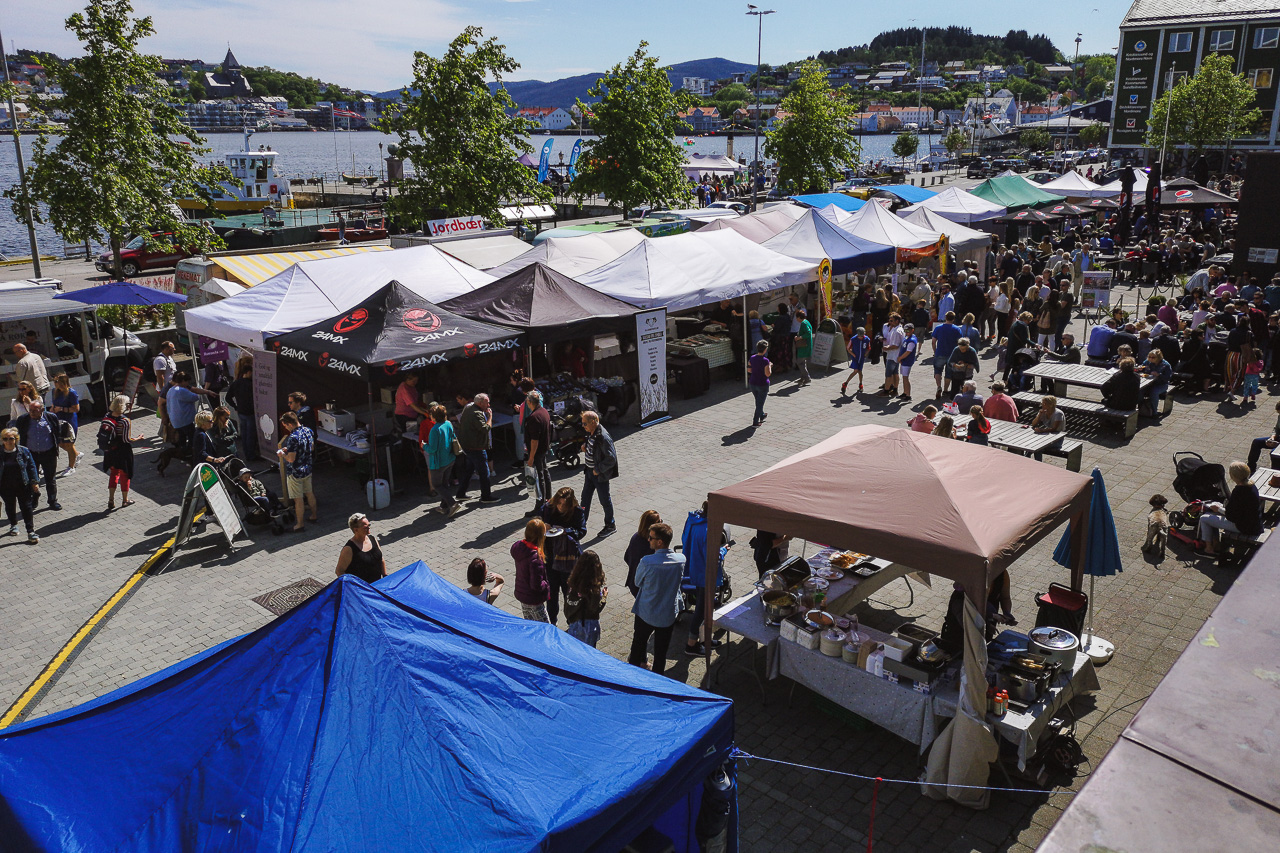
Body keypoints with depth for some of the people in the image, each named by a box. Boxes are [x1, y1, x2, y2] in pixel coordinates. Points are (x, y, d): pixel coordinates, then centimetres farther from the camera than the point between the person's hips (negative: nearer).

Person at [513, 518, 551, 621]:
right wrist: (547, 586, -7)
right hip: (533, 601, -8)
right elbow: (537, 585, -29)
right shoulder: (535, 557, -32)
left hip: (520, 593, 8)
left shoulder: (518, 546, -9)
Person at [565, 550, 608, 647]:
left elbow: (568, 601, 0)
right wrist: (604, 596, -7)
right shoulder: (594, 587, -24)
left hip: (574, 621, 5)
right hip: (589, 623, -5)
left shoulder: (574, 581, -7)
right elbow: (595, 608, -21)